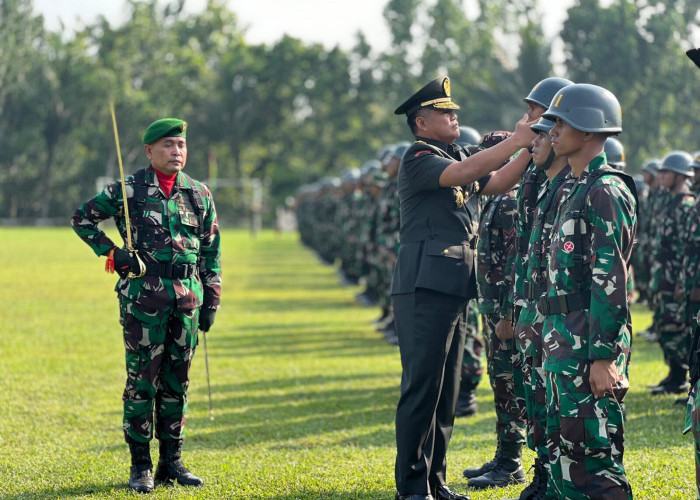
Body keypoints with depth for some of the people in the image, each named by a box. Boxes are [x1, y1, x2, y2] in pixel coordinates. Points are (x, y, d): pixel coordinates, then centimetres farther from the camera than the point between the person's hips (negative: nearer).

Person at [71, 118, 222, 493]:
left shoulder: (199, 195, 10)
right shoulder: (128, 190, -1)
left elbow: (212, 252, 15)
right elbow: (82, 218, 6)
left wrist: (211, 300, 10)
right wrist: (112, 253, -5)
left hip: (187, 296, 4)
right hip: (143, 295, -4)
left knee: (176, 381, 8)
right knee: (142, 379, -2)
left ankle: (172, 462, 16)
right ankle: (140, 466, 5)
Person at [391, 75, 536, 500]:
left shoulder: (456, 156, 20)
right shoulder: (419, 159, -8)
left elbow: (497, 184, 15)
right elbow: (462, 173, -24)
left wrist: (533, 148, 3)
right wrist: (516, 140, -22)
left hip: (456, 289, 9)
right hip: (425, 288, -9)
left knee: (446, 389, 12)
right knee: (422, 387, -8)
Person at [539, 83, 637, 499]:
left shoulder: (605, 191, -13)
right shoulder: (578, 190, 18)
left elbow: (611, 279, -19)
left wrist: (604, 355, -23)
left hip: (590, 344, -10)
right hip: (564, 341, 10)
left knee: (594, 454, -9)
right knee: (563, 450, 13)